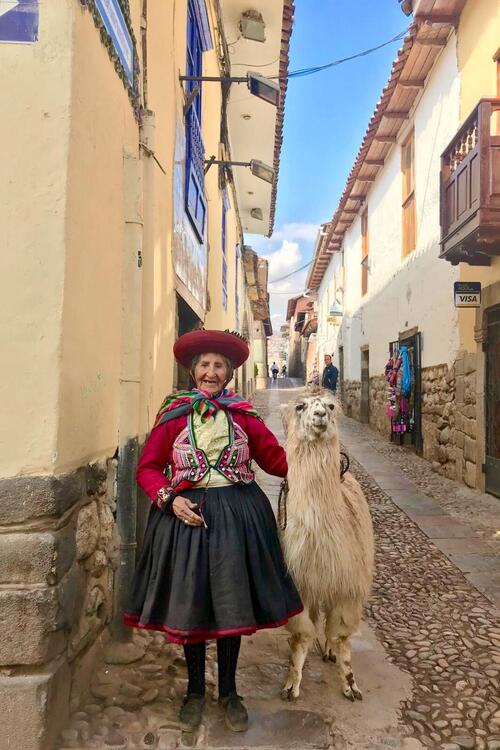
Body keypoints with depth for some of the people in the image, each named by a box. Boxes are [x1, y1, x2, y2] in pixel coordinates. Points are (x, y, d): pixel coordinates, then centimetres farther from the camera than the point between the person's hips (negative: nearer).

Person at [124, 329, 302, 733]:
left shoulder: (243, 414, 0)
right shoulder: (173, 414, -2)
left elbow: (276, 458, 2)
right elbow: (148, 468, 0)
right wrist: (170, 499, -14)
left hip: (237, 516, 1)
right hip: (185, 515, 0)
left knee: (232, 603, 10)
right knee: (189, 603, 11)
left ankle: (228, 691, 33)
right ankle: (195, 690, 35)